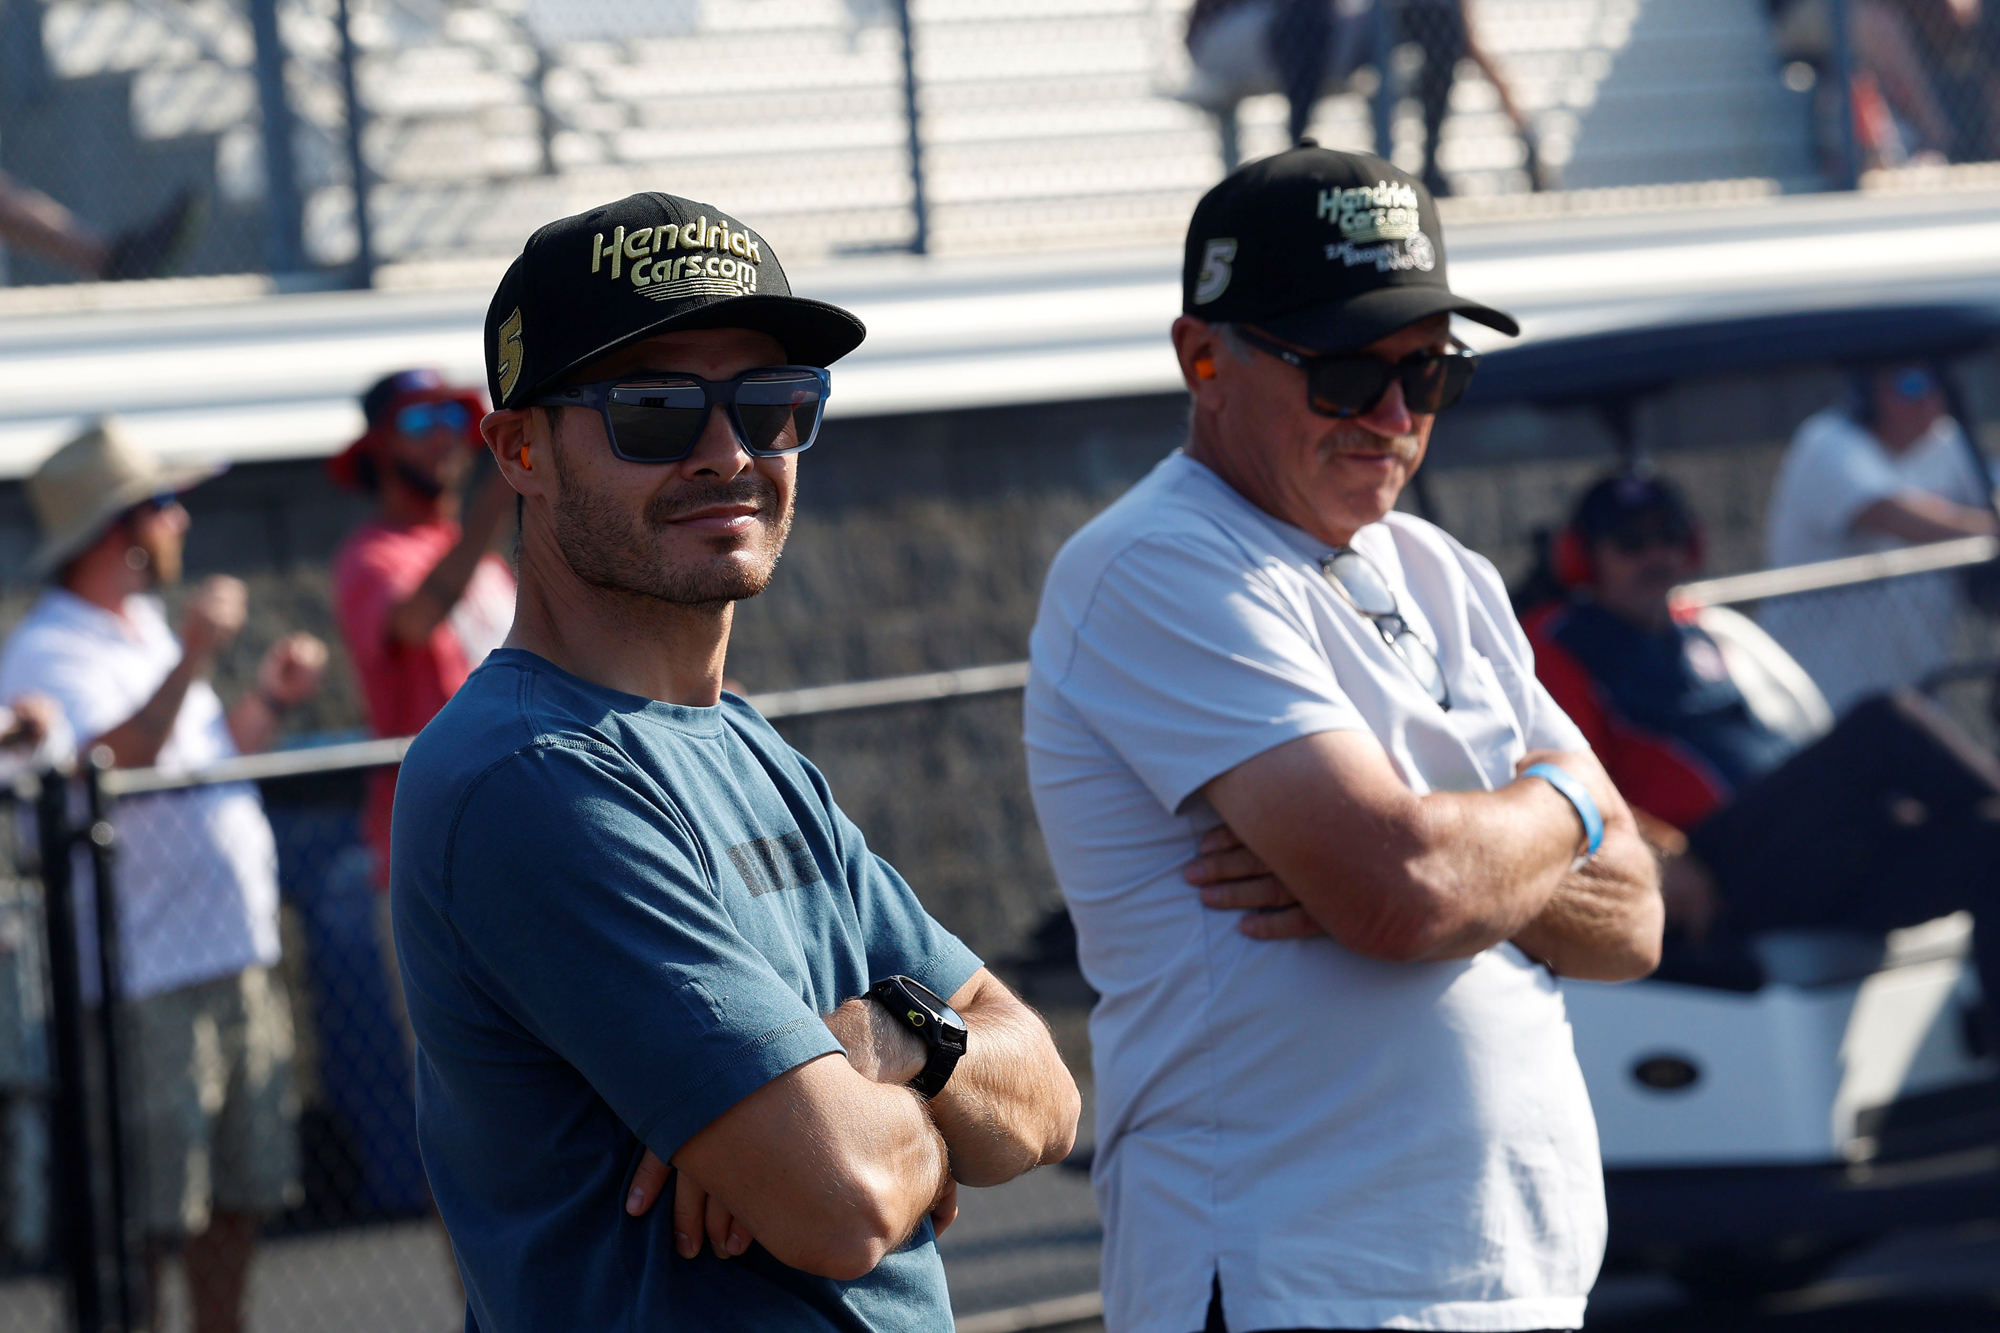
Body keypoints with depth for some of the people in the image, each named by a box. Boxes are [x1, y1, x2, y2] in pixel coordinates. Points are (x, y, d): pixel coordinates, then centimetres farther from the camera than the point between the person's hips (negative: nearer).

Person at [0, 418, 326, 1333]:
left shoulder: (148, 629, 17)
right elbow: (111, 764, -29)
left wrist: (269, 700, 12)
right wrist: (192, 658, -29)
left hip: (235, 949, 9)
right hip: (143, 973, -9)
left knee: (238, 1189, 15)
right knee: (146, 1213, -6)